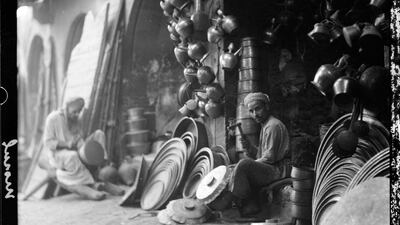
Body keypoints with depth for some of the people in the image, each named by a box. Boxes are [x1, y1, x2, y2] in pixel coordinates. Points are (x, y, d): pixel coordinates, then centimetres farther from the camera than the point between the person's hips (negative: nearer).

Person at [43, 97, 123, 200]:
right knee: (72, 157, -42)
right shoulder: (53, 118, -8)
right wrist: (66, 144, -27)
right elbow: (48, 142, -12)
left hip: (74, 151, 7)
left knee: (99, 134, -9)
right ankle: (92, 184, -38)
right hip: (58, 154, -6)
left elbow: (79, 140, 2)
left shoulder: (76, 121, 10)